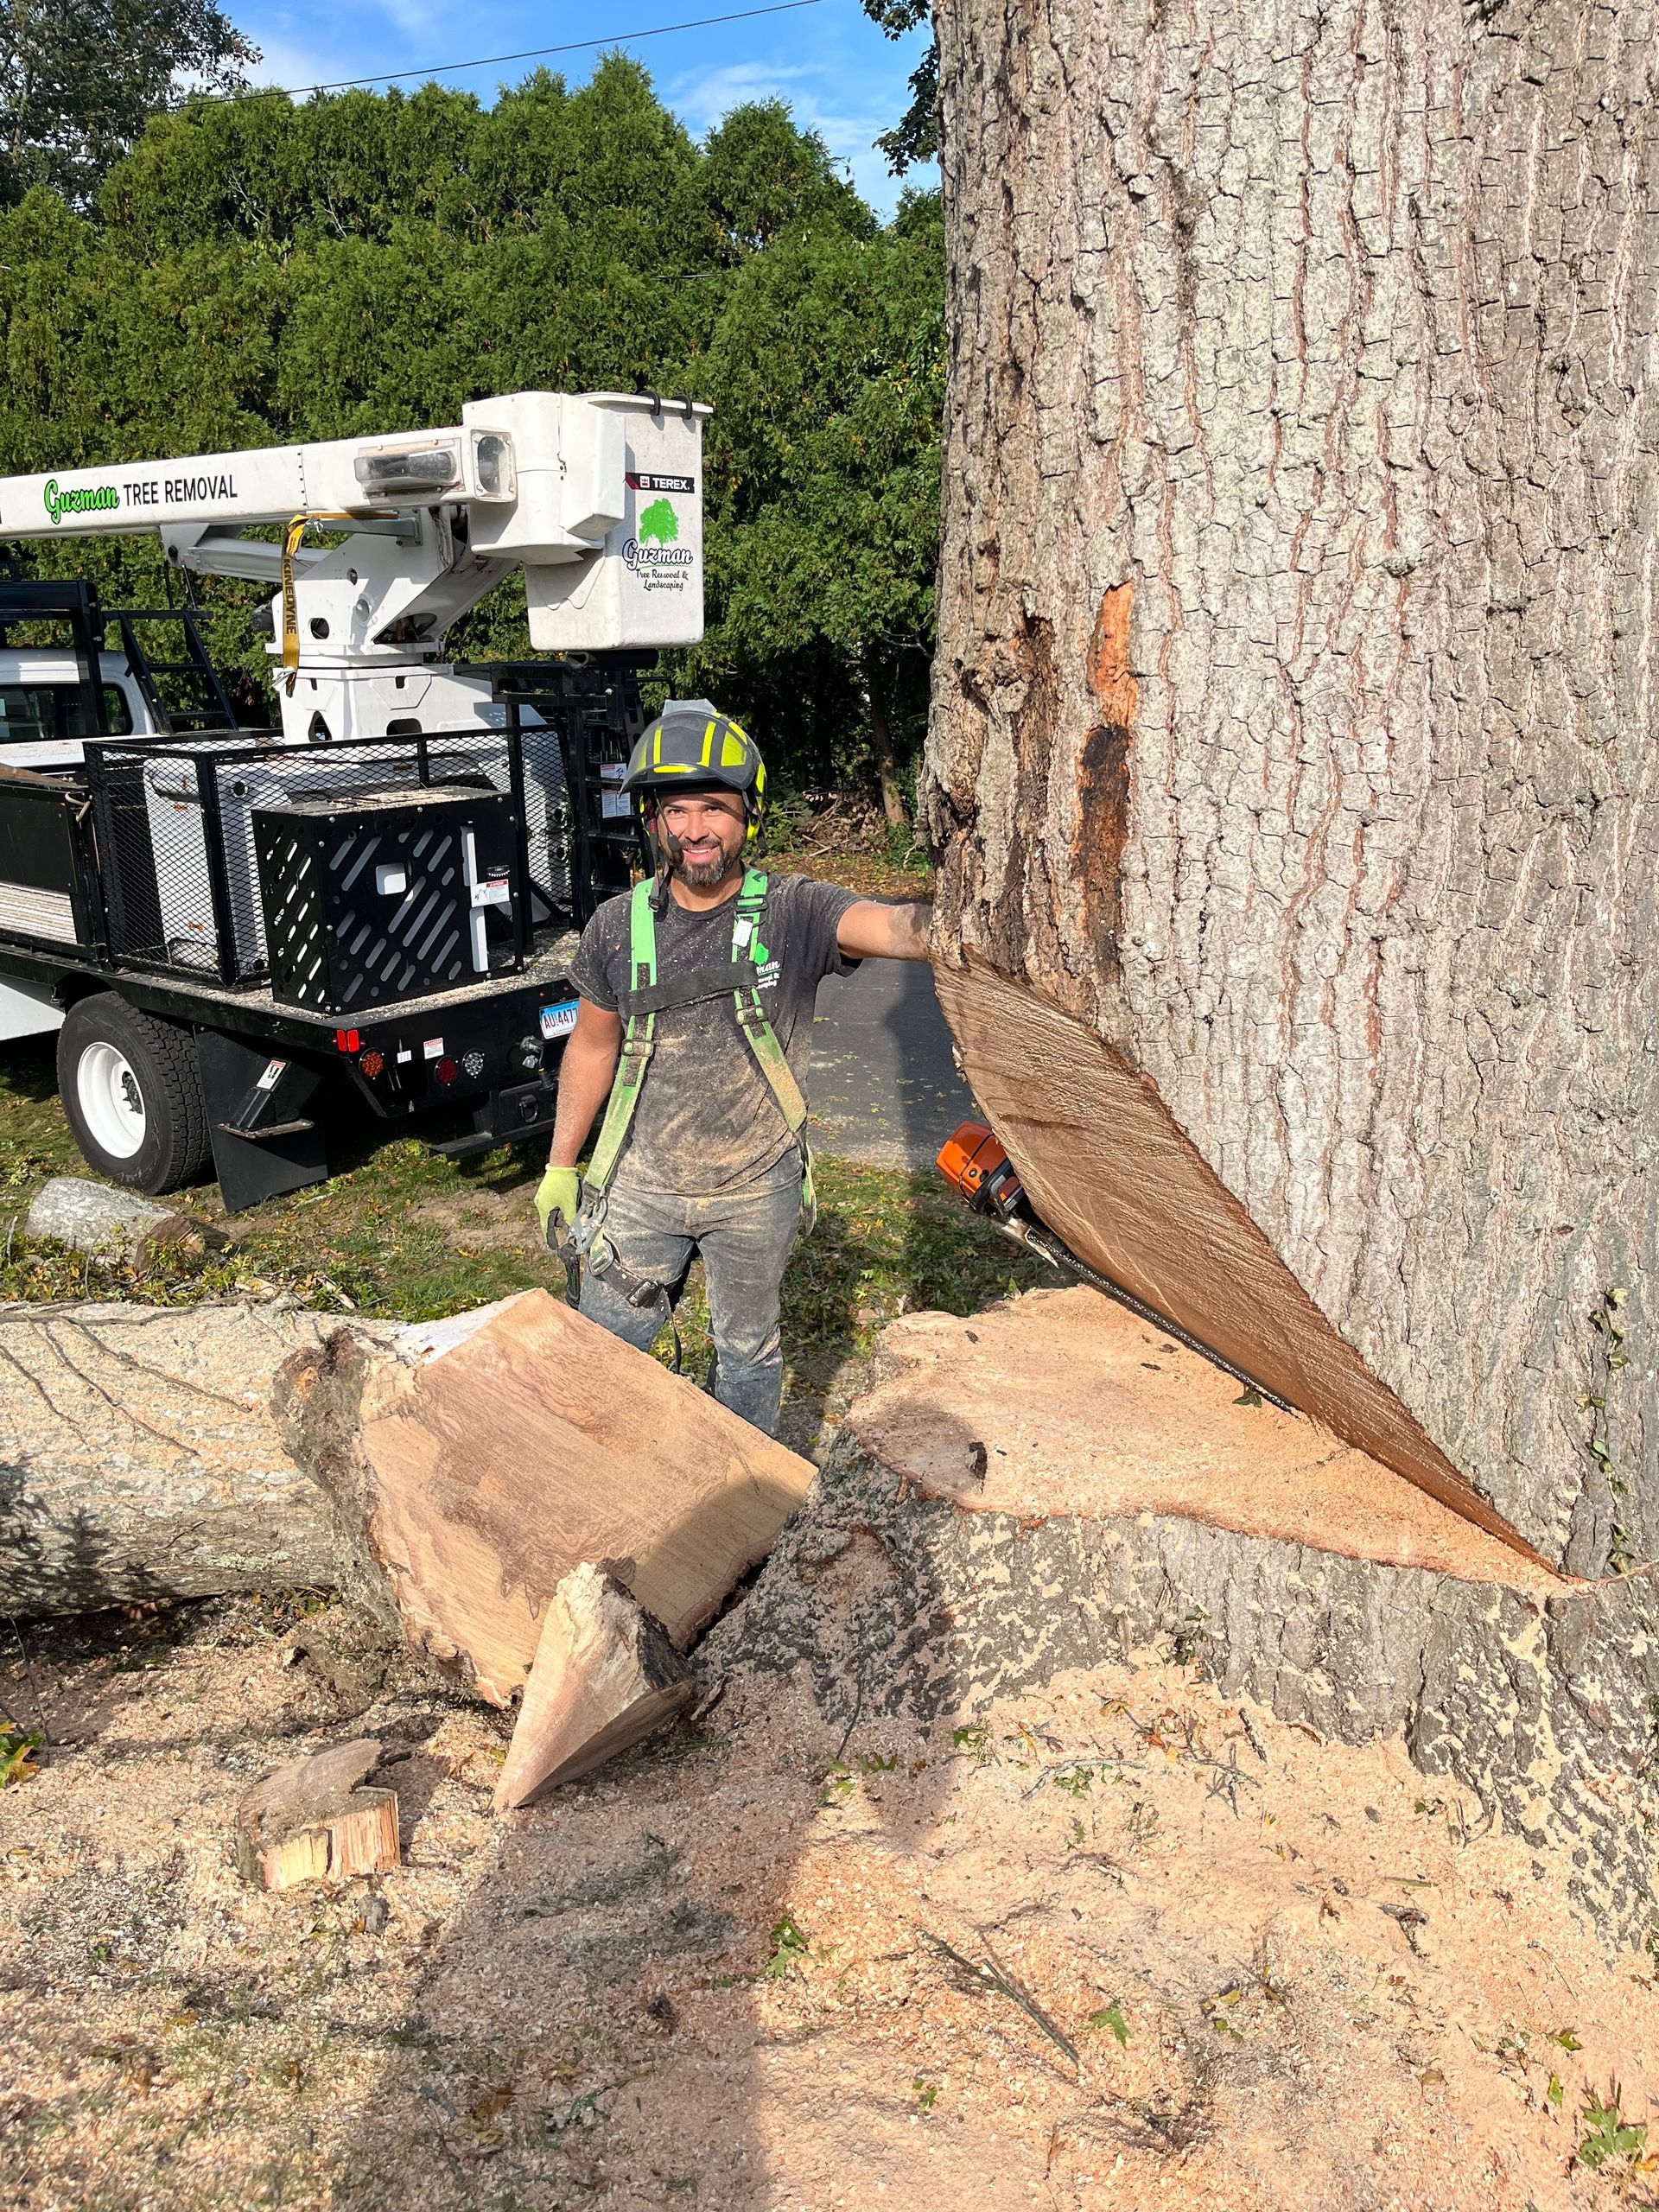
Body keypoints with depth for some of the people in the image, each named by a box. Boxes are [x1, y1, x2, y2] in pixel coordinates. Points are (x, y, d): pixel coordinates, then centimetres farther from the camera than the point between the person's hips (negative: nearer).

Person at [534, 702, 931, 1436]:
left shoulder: (793, 913, -15)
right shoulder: (618, 927, -7)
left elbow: (900, 928, -34)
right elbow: (592, 1046, 6)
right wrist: (560, 1166, 10)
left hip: (756, 1191, -1)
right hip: (642, 1184, 2)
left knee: (748, 1351, 18)